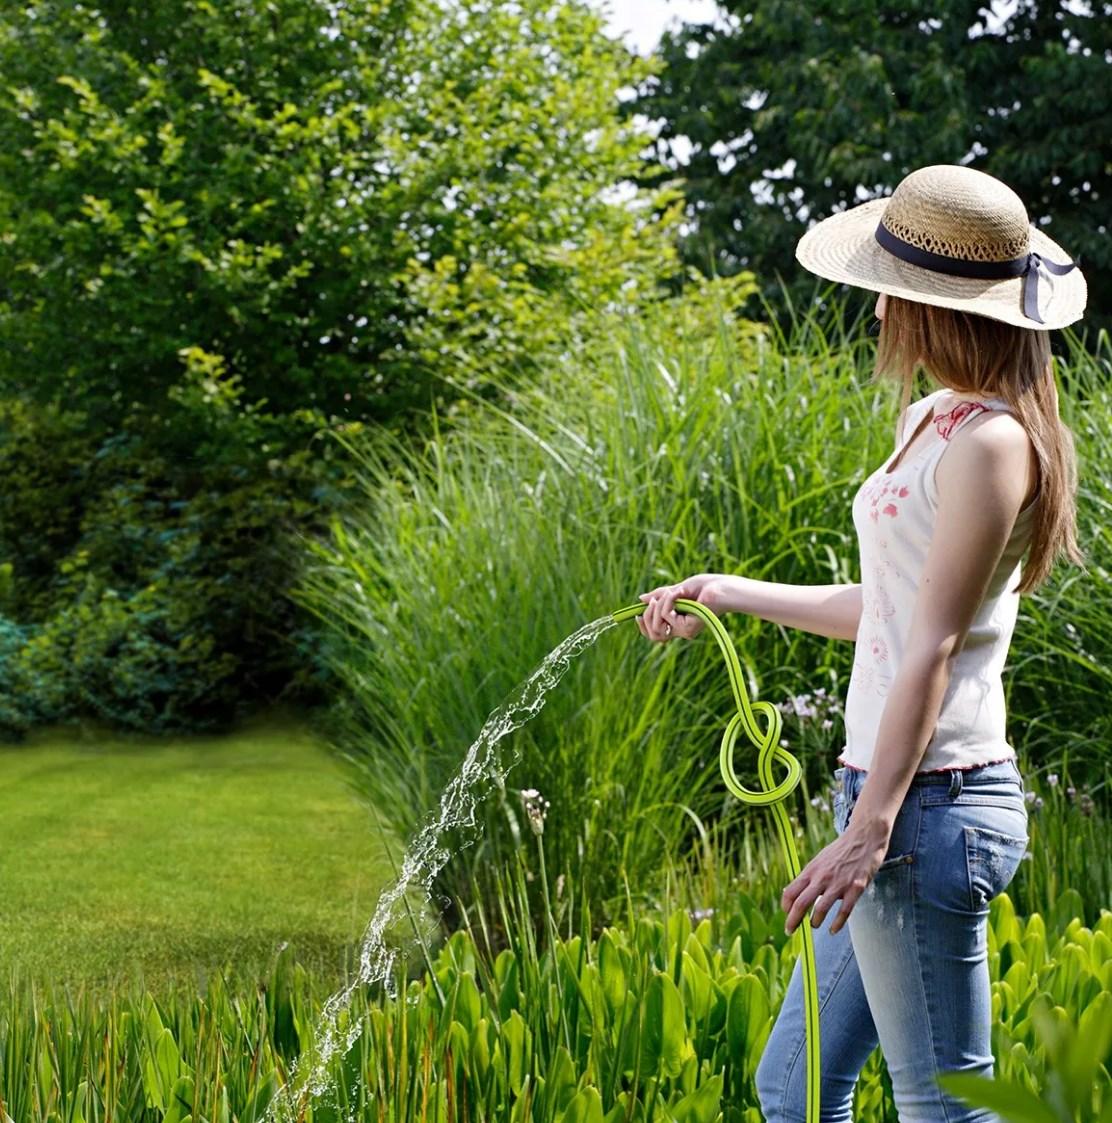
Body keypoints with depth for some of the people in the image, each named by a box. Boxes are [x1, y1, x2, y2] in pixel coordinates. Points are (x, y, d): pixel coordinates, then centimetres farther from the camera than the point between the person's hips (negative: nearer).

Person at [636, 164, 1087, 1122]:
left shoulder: (989, 441, -14)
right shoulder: (933, 421, 15)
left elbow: (935, 646, -19)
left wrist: (871, 827, -21)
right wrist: (730, 594, 28)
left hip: (930, 800, -10)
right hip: (897, 791, 10)